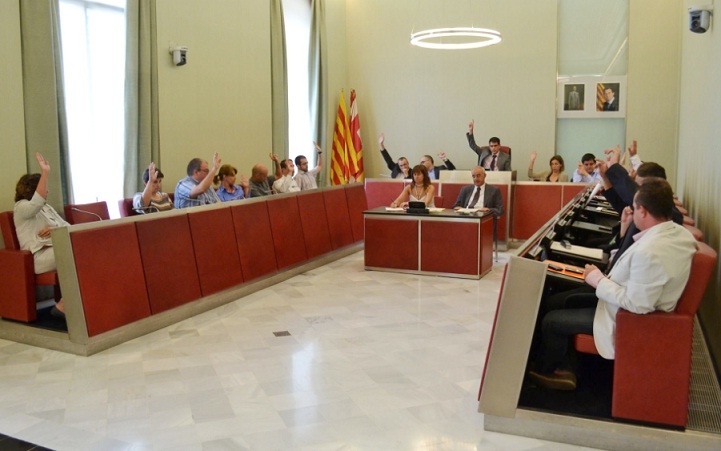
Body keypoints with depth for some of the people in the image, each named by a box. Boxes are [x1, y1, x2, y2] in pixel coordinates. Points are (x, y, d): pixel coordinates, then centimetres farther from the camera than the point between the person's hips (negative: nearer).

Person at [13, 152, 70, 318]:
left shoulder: (46, 207, 25)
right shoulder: (21, 207, 1)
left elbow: (67, 226, 16)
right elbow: (37, 202, -23)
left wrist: (56, 229, -8)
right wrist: (45, 173, -27)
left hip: (57, 250, 8)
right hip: (39, 257, -8)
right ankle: (64, 305, -24)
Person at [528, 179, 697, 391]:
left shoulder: (649, 252, -36)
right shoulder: (679, 232, -5)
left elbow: (635, 304, -32)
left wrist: (598, 280, -19)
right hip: (635, 302, 10)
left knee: (551, 321, 4)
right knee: (554, 302, 13)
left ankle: (544, 371, 33)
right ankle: (558, 367, 24)